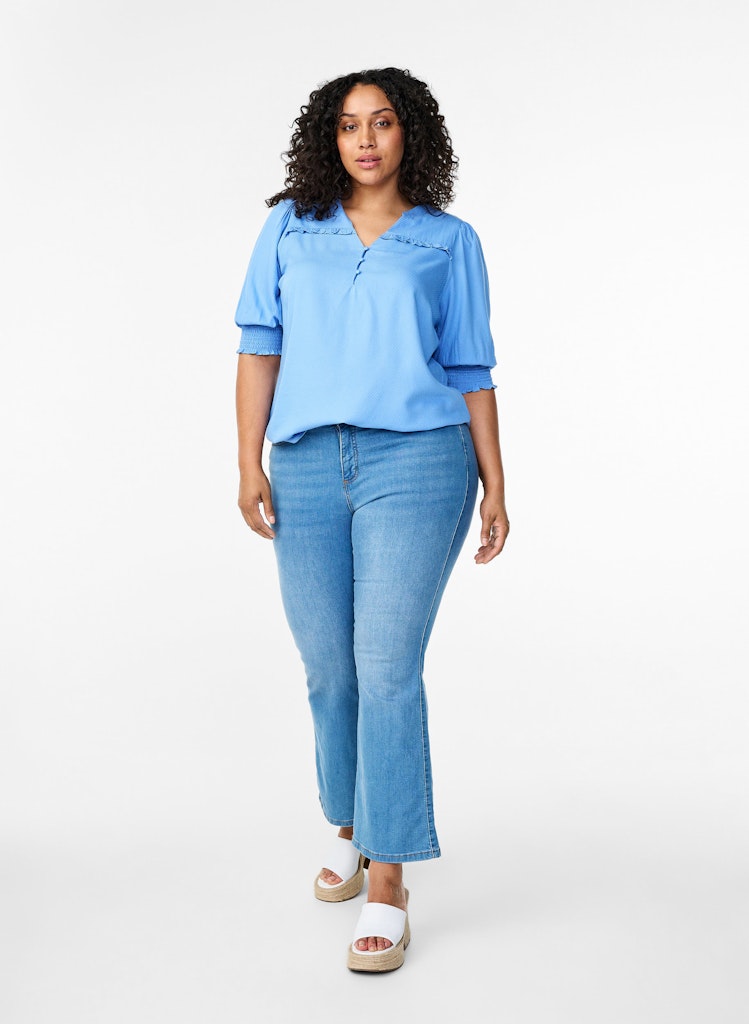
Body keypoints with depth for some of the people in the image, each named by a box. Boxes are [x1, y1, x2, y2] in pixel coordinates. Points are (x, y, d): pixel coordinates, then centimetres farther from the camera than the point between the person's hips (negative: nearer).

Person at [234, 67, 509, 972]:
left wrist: (495, 486, 4)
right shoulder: (290, 229, 14)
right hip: (308, 468, 3)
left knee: (387, 669, -9)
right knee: (329, 671, 10)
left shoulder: (449, 241, 9)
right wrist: (249, 463, 0)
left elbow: (471, 373, 9)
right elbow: (260, 348, 9)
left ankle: (388, 890, -3)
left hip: (416, 463, -2)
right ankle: (350, 829, 33)